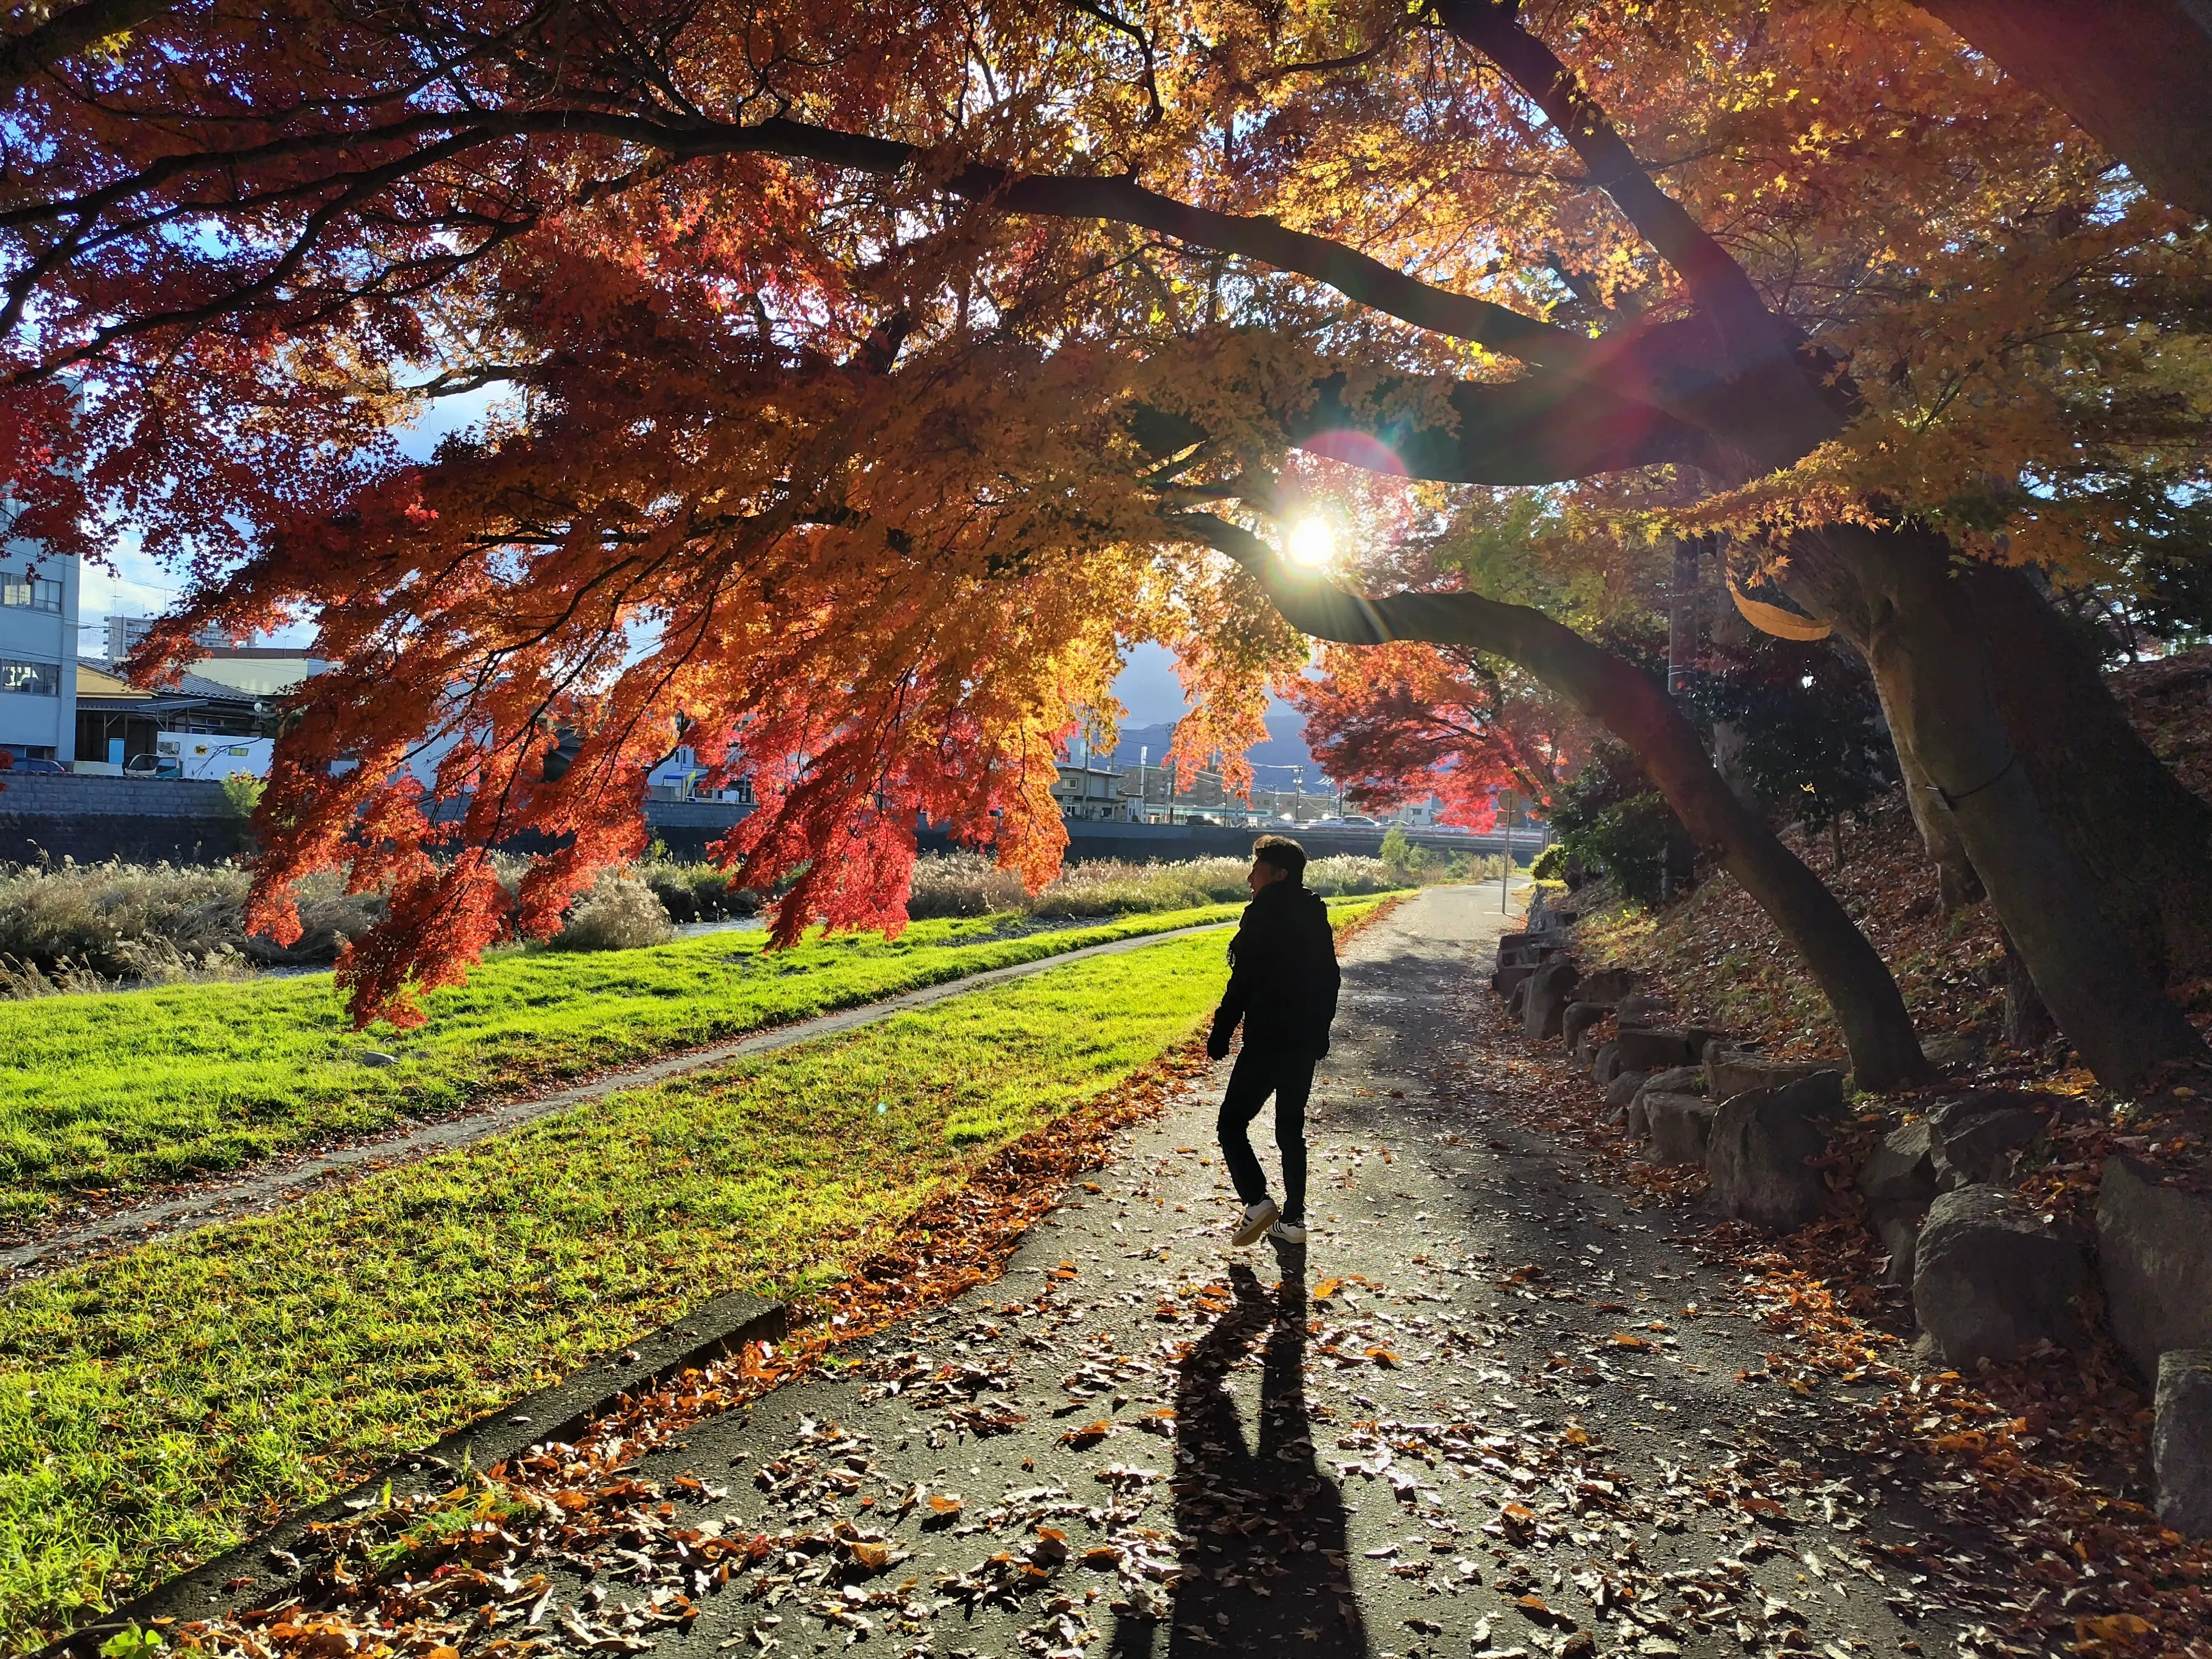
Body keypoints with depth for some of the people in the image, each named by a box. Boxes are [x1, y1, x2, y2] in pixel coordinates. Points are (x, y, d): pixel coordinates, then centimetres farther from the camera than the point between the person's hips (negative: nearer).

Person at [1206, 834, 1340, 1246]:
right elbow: (1329, 980, 15)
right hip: (1306, 1042, 8)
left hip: (1267, 1041, -8)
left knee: (1232, 1123, 3)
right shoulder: (1317, 917, 9)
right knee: (1291, 1129, 15)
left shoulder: (1264, 916, -14)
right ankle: (1293, 1217, 18)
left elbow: (1243, 982, -17)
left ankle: (1258, 1202, -11)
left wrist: (1220, 1037, -10)